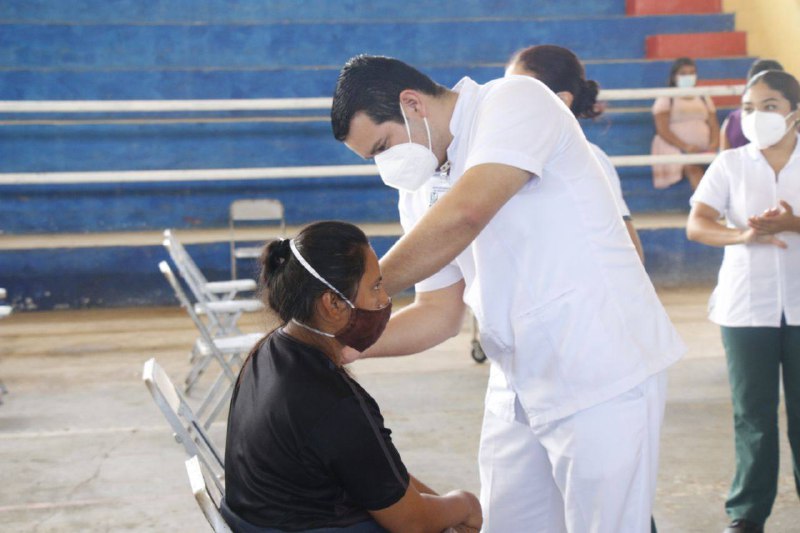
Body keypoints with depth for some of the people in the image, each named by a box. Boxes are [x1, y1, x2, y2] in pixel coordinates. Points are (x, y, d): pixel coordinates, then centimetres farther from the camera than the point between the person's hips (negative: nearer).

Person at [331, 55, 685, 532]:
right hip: (519, 387, 8)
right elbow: (440, 313, 12)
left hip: (603, 379, -7)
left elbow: (464, 216, -28)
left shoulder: (516, 101, -12)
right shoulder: (420, 191, 11)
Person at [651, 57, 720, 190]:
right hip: (675, 148, -4)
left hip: (703, 150, 4)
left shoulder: (704, 98, 21)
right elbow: (662, 130, -5)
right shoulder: (666, 99, 6)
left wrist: (714, 145, -9)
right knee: (692, 167, -35)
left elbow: (714, 126, 14)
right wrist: (686, 147, -18)